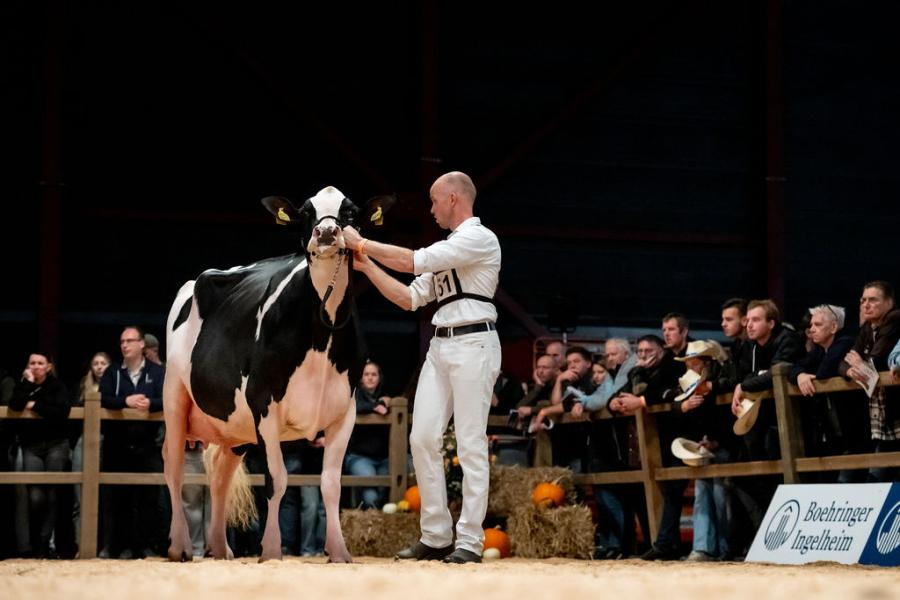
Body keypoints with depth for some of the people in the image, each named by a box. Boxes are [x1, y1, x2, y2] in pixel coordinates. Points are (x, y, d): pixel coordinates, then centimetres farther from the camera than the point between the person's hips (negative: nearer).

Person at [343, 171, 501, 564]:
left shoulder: (480, 238, -8)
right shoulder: (447, 248, 21)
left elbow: (414, 262, -16)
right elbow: (410, 298, 20)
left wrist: (362, 243, -8)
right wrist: (366, 265, 14)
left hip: (473, 344, -9)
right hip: (440, 347, 9)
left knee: (471, 443, -8)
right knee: (423, 438, 2)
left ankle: (470, 541, -6)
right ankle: (435, 537, 7)